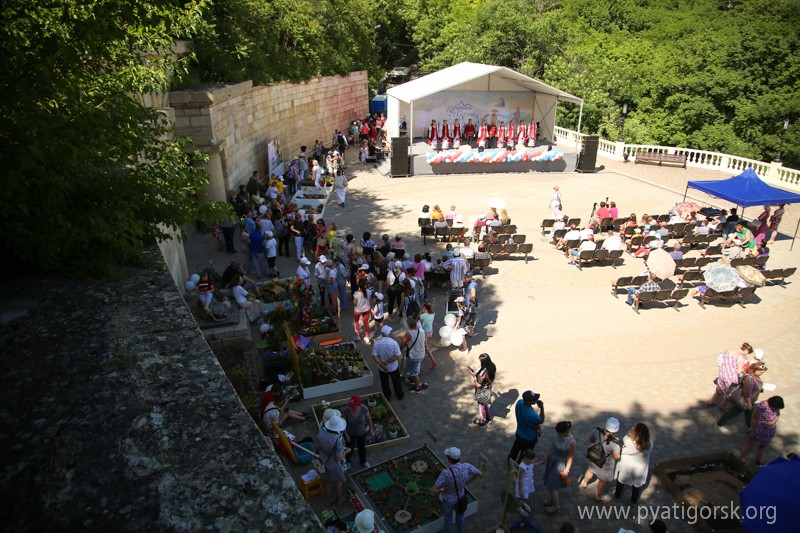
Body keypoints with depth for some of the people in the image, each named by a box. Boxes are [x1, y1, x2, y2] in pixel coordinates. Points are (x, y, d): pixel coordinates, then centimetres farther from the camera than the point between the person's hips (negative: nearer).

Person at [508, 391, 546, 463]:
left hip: (519, 433, 7)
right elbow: (541, 421, -18)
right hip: (529, 438, -7)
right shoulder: (532, 415, -43)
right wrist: (542, 408, -20)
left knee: (515, 449, 32)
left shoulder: (519, 402, -23)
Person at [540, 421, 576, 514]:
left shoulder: (571, 441, -29)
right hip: (552, 459, 6)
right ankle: (551, 501, 46)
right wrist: (546, 457, 10)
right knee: (549, 484, 23)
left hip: (560, 464, -6)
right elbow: (552, 445, 3)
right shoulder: (558, 434, -12)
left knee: (551, 486, 8)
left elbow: (571, 456, -19)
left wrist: (567, 470, -14)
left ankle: (555, 507, 32)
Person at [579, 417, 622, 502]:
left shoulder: (597, 432, -29)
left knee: (591, 470, 36)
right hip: (605, 464, -4)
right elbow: (616, 457, -22)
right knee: (603, 480, 26)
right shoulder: (614, 444, -40)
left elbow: (590, 439, -8)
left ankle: (584, 483, 64)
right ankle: (599, 496, 52)